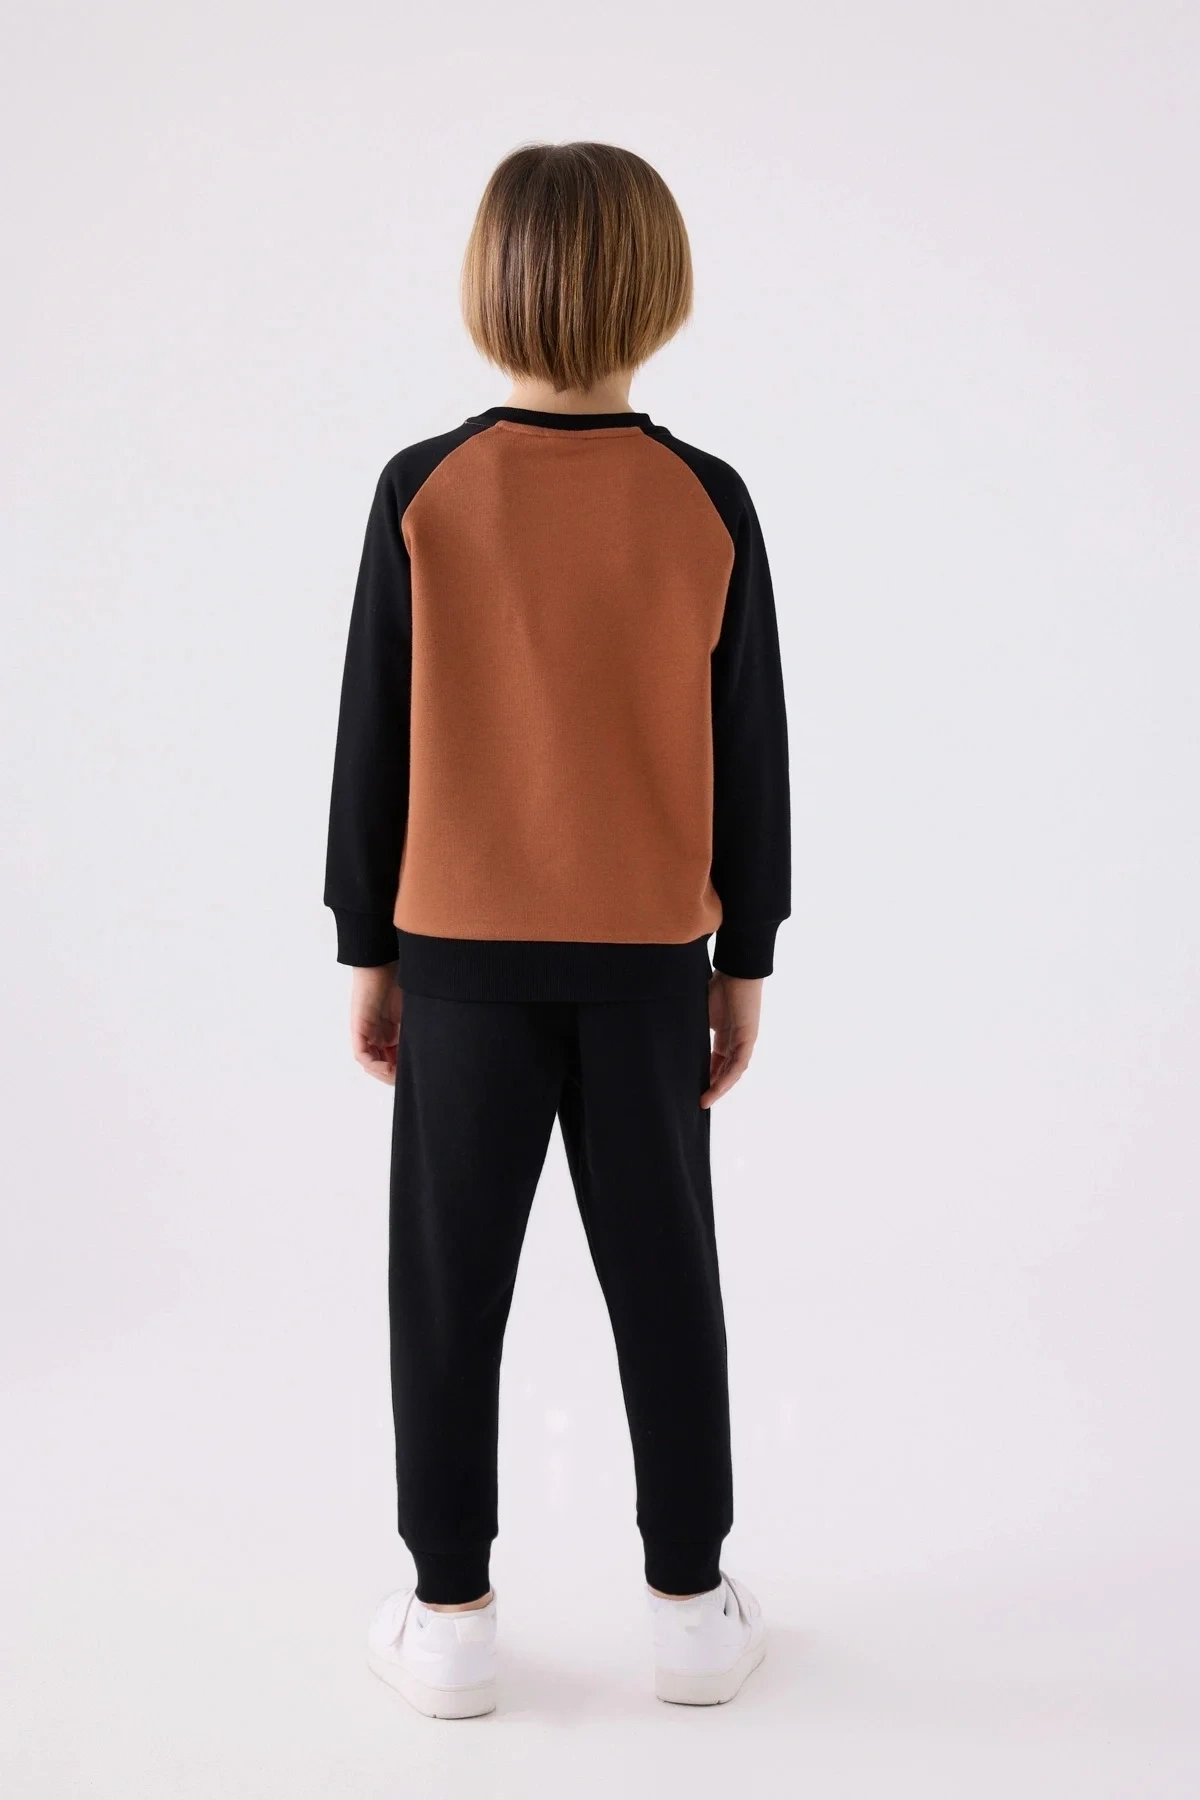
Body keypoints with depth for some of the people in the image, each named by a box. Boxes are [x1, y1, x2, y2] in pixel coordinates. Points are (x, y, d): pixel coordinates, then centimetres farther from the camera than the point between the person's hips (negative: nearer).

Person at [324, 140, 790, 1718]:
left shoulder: (424, 494, -7)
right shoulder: (707, 503, -4)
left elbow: (374, 743, -4)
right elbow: (752, 756, -1)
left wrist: (369, 950, 6)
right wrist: (745, 959, 8)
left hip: (462, 951, -1)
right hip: (648, 956, 1)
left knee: (450, 1282, 10)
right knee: (663, 1273, 12)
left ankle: (450, 1613, 20)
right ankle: (692, 1604, 23)